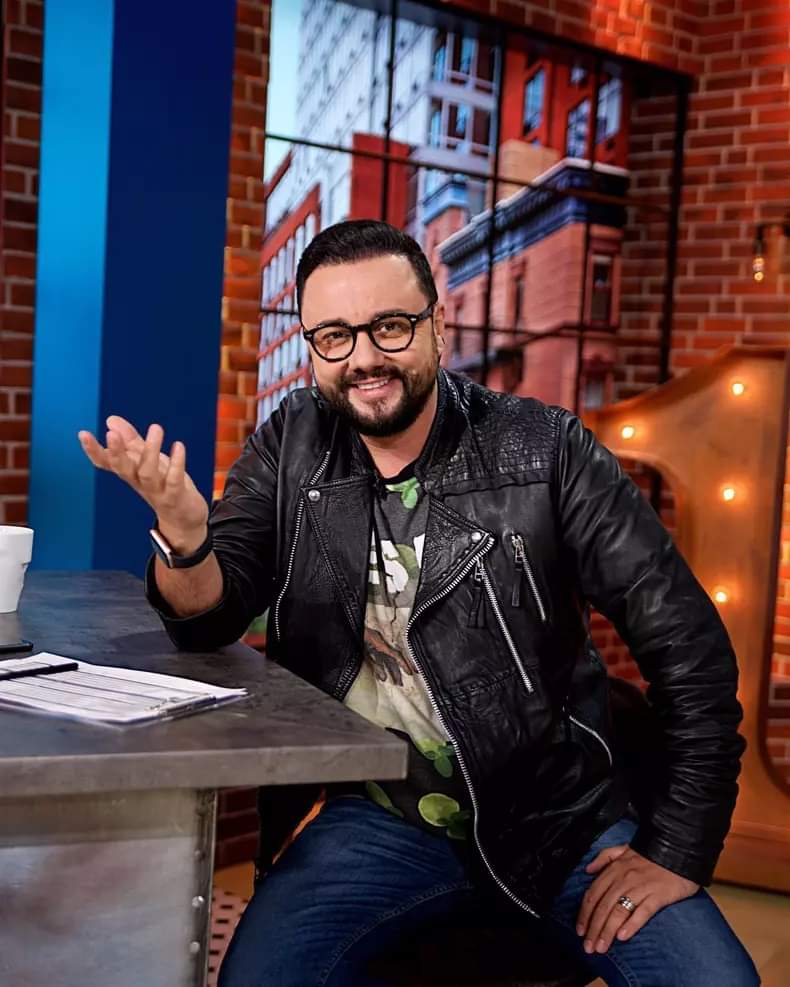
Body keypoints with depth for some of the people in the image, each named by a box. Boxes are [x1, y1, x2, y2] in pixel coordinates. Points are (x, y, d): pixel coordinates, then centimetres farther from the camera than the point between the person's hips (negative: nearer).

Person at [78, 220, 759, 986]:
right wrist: (183, 536, -27)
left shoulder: (543, 450, -10)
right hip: (378, 824, 2)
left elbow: (687, 642, -7)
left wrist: (677, 851, -9)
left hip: (558, 817, -1)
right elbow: (209, 619, -5)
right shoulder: (291, 448, 0)